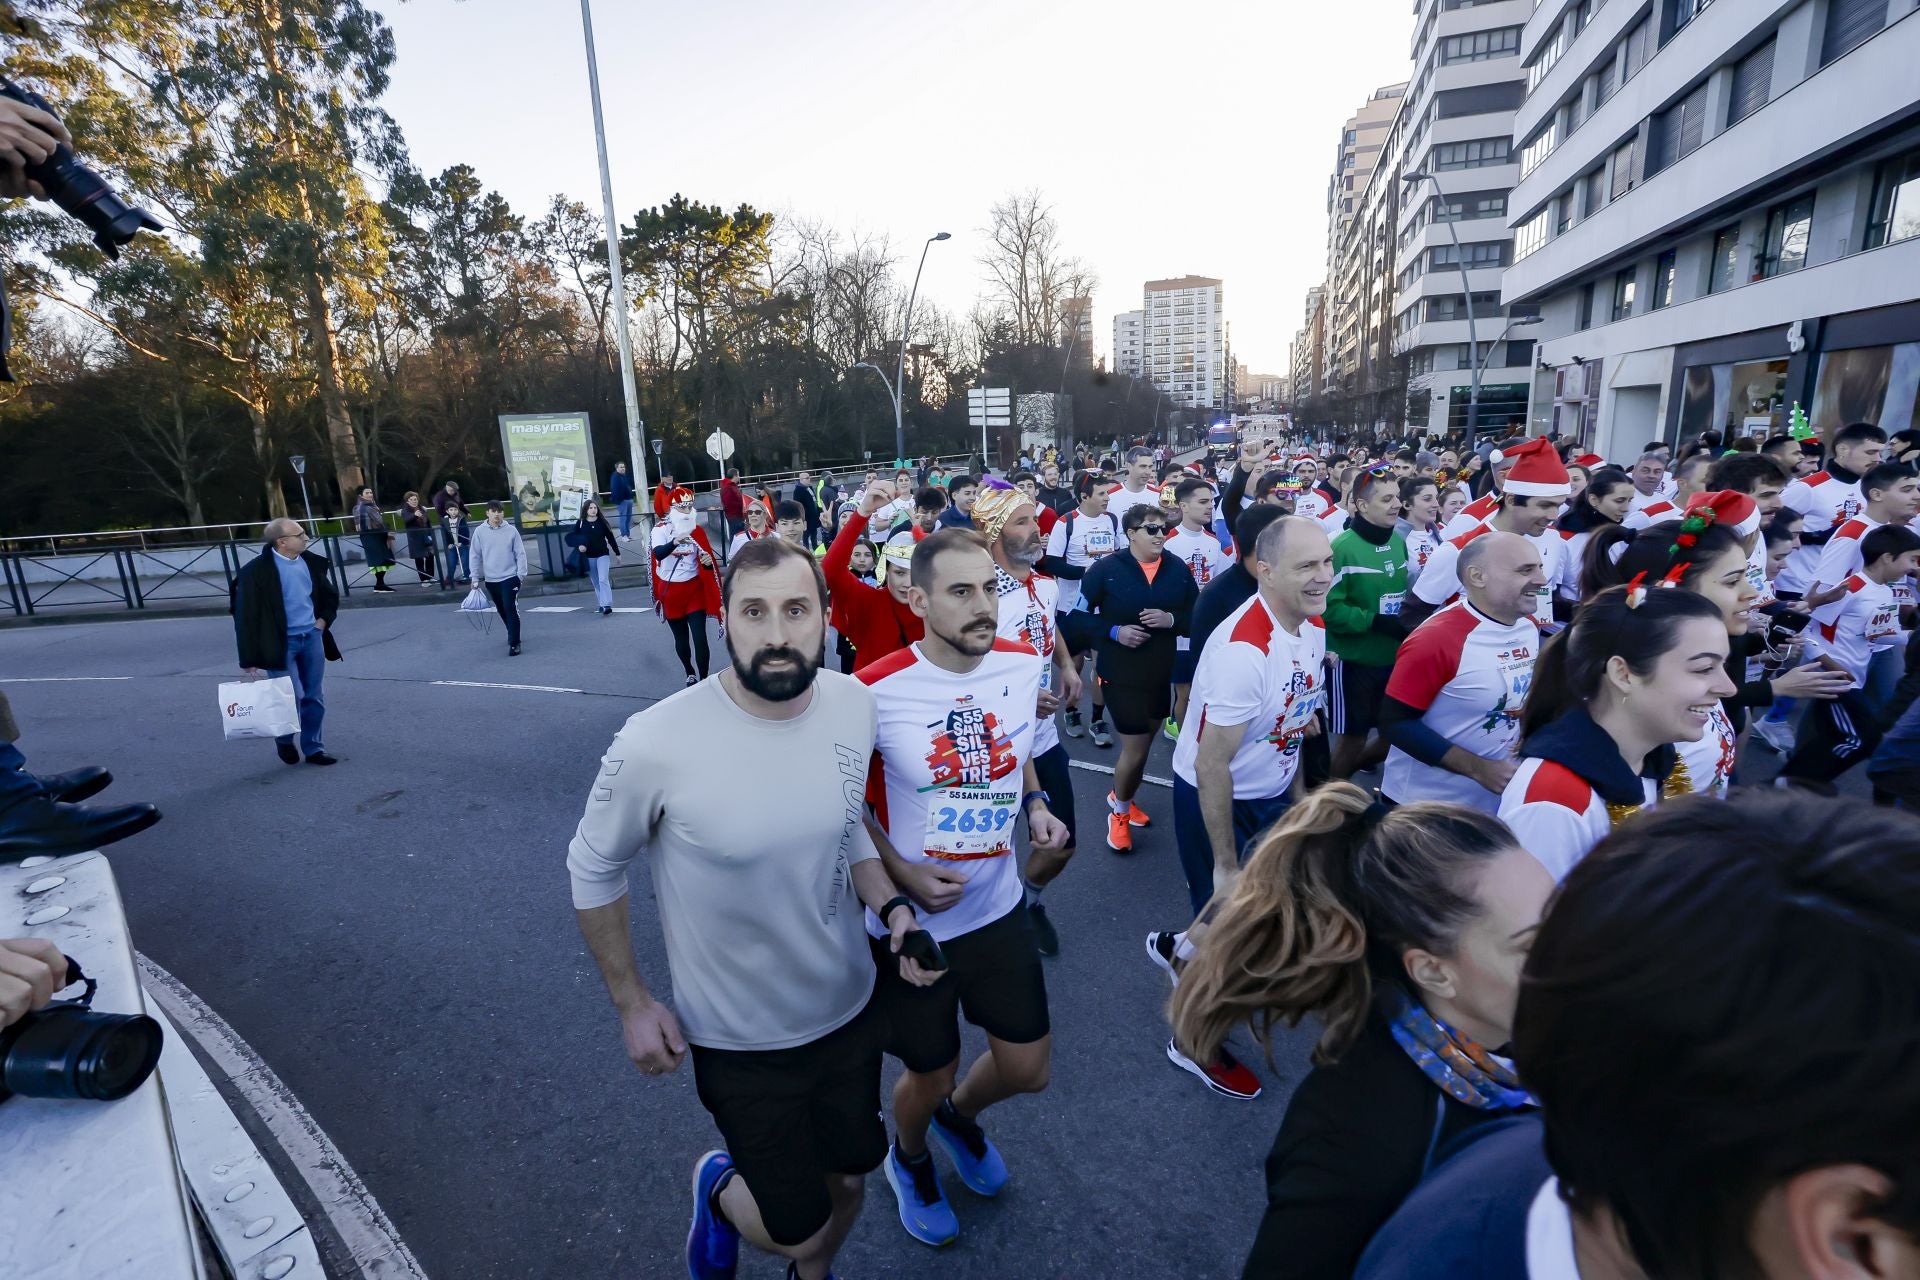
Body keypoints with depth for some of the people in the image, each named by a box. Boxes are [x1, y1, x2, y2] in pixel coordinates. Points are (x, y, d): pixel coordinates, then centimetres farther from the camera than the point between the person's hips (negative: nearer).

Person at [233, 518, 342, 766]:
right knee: (292, 695, -7)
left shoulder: (310, 562, 3)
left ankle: (313, 748, 21)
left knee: (314, 697, 9)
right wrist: (249, 658, -12)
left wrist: (323, 620, 3)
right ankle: (284, 740, 22)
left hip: (312, 637, 5)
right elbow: (246, 616, -12)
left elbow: (330, 596, 20)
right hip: (281, 642, -5)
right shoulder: (256, 571, -14)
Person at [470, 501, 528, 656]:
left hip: (510, 577, -3)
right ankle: (513, 635, 33)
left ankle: (514, 643, -7)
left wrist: (521, 573, -6)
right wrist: (475, 578, 2)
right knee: (502, 610, 15)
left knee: (511, 610, -10)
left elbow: (520, 553, -2)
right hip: (490, 580, 3)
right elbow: (475, 556, 3)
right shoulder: (480, 532, 0)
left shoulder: (511, 530, -4)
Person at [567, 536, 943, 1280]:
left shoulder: (855, 705, -14)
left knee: (849, 1177, 25)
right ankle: (717, 1189, 47)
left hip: (849, 1007, 4)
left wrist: (892, 907, -12)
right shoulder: (657, 744, -28)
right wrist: (631, 1005, -5)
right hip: (739, 1039, -4)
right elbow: (592, 870, -10)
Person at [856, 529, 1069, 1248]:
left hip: (998, 909, 4)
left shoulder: (1023, 664, -8)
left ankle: (959, 1115, 54)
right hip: (912, 924, -4)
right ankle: (909, 1160, 55)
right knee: (931, 1076, 17)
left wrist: (1034, 802, -6)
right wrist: (903, 874, -19)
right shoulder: (876, 692, -24)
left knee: (1028, 1069, 16)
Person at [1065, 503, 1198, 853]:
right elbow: (1078, 617, -9)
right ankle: (1119, 812, 26)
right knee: (1135, 749, -1)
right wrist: (1114, 631, -22)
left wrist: (1172, 620, -16)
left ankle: (1120, 797, 45)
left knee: (1143, 744, 19)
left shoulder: (1178, 570, -2)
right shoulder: (1106, 569, -12)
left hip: (1162, 672, 5)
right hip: (1121, 673, -4)